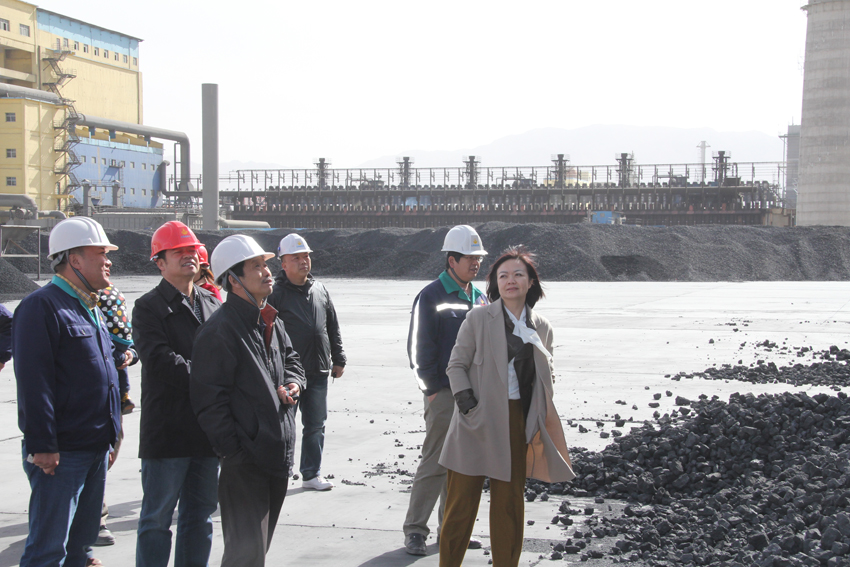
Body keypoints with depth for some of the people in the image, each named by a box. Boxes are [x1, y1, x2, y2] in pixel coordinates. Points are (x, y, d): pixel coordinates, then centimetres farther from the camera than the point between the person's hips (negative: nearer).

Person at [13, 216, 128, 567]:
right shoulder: (42, 306, -14)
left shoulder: (89, 308, 16)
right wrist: (42, 446, -22)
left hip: (97, 446, 9)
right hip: (60, 453, -9)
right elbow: (33, 382, -20)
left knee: (81, 538, 18)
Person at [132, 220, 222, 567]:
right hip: (166, 432, -6)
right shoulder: (149, 307, -4)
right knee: (157, 517, 2)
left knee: (201, 515, 14)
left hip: (208, 429, 6)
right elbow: (160, 361, -18)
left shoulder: (211, 304, 16)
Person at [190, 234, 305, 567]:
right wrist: (234, 452, -20)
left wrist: (293, 383, 6)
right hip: (246, 461, -9)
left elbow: (291, 361, 29)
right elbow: (209, 401, -18)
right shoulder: (219, 331, -16)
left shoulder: (272, 323, 12)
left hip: (278, 452, 9)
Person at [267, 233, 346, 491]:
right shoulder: (275, 293, -7)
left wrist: (338, 360, 16)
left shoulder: (320, 290, 11)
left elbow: (333, 327, 19)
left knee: (315, 425, 10)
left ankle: (312, 474, 21)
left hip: (318, 373, 5)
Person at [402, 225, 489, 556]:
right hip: (444, 392, -7)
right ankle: (415, 531, 3)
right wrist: (432, 388, -13)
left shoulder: (479, 298, 13)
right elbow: (419, 348, -9)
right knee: (435, 463, -6)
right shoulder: (432, 297, -7)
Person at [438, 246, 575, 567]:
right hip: (477, 420, -3)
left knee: (510, 501, 10)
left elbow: (544, 380, 17)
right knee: (462, 499, 2)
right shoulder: (479, 319, -2)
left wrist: (541, 422, 8)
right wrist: (466, 399, -12)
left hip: (517, 422, 3)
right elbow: (456, 364, 1)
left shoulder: (542, 329, 8)